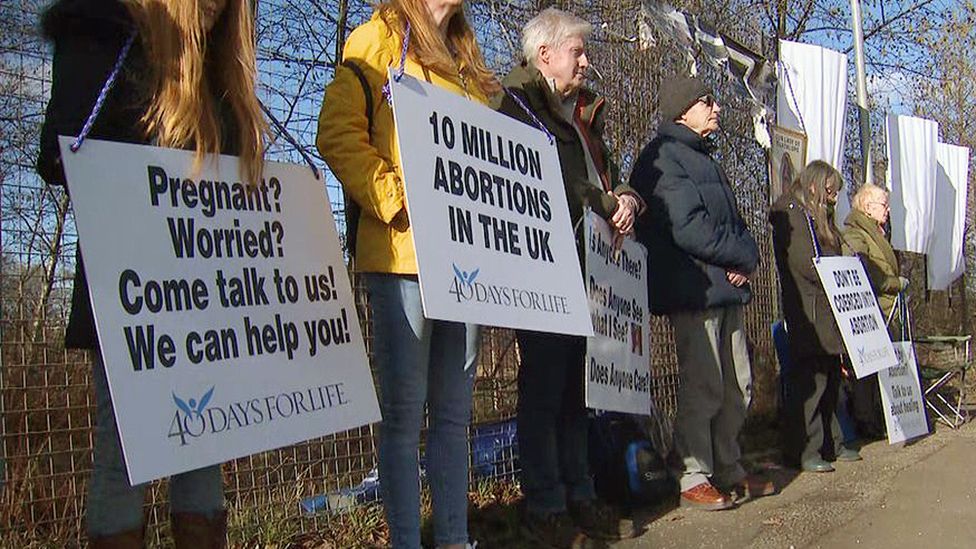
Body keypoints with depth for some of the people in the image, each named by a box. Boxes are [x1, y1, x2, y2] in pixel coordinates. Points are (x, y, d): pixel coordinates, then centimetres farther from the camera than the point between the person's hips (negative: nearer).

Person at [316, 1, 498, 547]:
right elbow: (338, 133, -8)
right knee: (404, 412, -2)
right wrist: (394, 199, -16)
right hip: (403, 255, -7)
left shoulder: (466, 62, 24)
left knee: (455, 412, 10)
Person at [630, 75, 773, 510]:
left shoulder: (703, 158, 23)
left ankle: (728, 471, 22)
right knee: (702, 388, -7)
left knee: (737, 388, 12)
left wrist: (746, 259, -1)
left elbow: (733, 222, 20)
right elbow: (689, 229, -19)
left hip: (728, 289, 10)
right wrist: (742, 255, -9)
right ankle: (694, 479, 2)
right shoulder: (663, 157, -8)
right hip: (696, 290, -10)